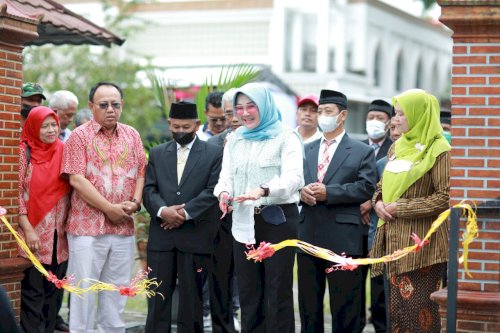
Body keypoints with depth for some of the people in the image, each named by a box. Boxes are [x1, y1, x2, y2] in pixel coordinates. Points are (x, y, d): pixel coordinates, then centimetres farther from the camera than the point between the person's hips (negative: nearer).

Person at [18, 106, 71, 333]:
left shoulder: (63, 152, 7)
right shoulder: (24, 152, -4)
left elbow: (71, 189, 12)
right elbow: (17, 193, -7)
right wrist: (28, 230, -14)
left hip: (58, 235, 4)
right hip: (34, 234, -4)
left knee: (52, 289, 9)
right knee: (33, 291, -4)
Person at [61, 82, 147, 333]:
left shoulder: (131, 136, 11)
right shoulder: (79, 136, -3)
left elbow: (141, 173, 11)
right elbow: (76, 179, -11)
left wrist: (134, 203, -8)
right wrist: (110, 208, -13)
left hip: (123, 227, 4)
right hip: (87, 226, -4)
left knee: (116, 292, 11)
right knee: (84, 290, -1)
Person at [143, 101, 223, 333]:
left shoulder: (214, 154, 4)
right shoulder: (156, 154, 14)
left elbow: (213, 191, -6)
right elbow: (149, 189, 6)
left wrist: (185, 213, -14)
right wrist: (163, 210, -14)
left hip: (195, 236, -2)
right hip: (161, 236, 3)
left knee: (191, 298, 3)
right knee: (158, 296, 2)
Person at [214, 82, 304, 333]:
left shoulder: (285, 137, -3)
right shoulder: (234, 140, 14)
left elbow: (293, 177, -16)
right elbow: (226, 176, 9)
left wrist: (263, 190, -34)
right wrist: (223, 193, -16)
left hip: (278, 219, -5)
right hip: (244, 221, 5)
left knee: (277, 292, -2)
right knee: (248, 292, 9)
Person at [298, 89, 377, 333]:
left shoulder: (361, 152, 3)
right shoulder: (306, 150, 18)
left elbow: (366, 188, -8)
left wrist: (328, 192, -16)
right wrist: (301, 191, -10)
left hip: (343, 237, -5)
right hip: (309, 235, 5)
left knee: (344, 304, -1)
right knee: (308, 301, 10)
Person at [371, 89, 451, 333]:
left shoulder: (438, 150, -9)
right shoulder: (397, 147, 14)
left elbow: (444, 197, -15)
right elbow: (384, 184, 24)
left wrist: (401, 208, -15)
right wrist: (379, 202, 2)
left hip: (421, 242, -7)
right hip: (394, 239, 7)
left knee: (419, 309, -5)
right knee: (396, 307, 9)